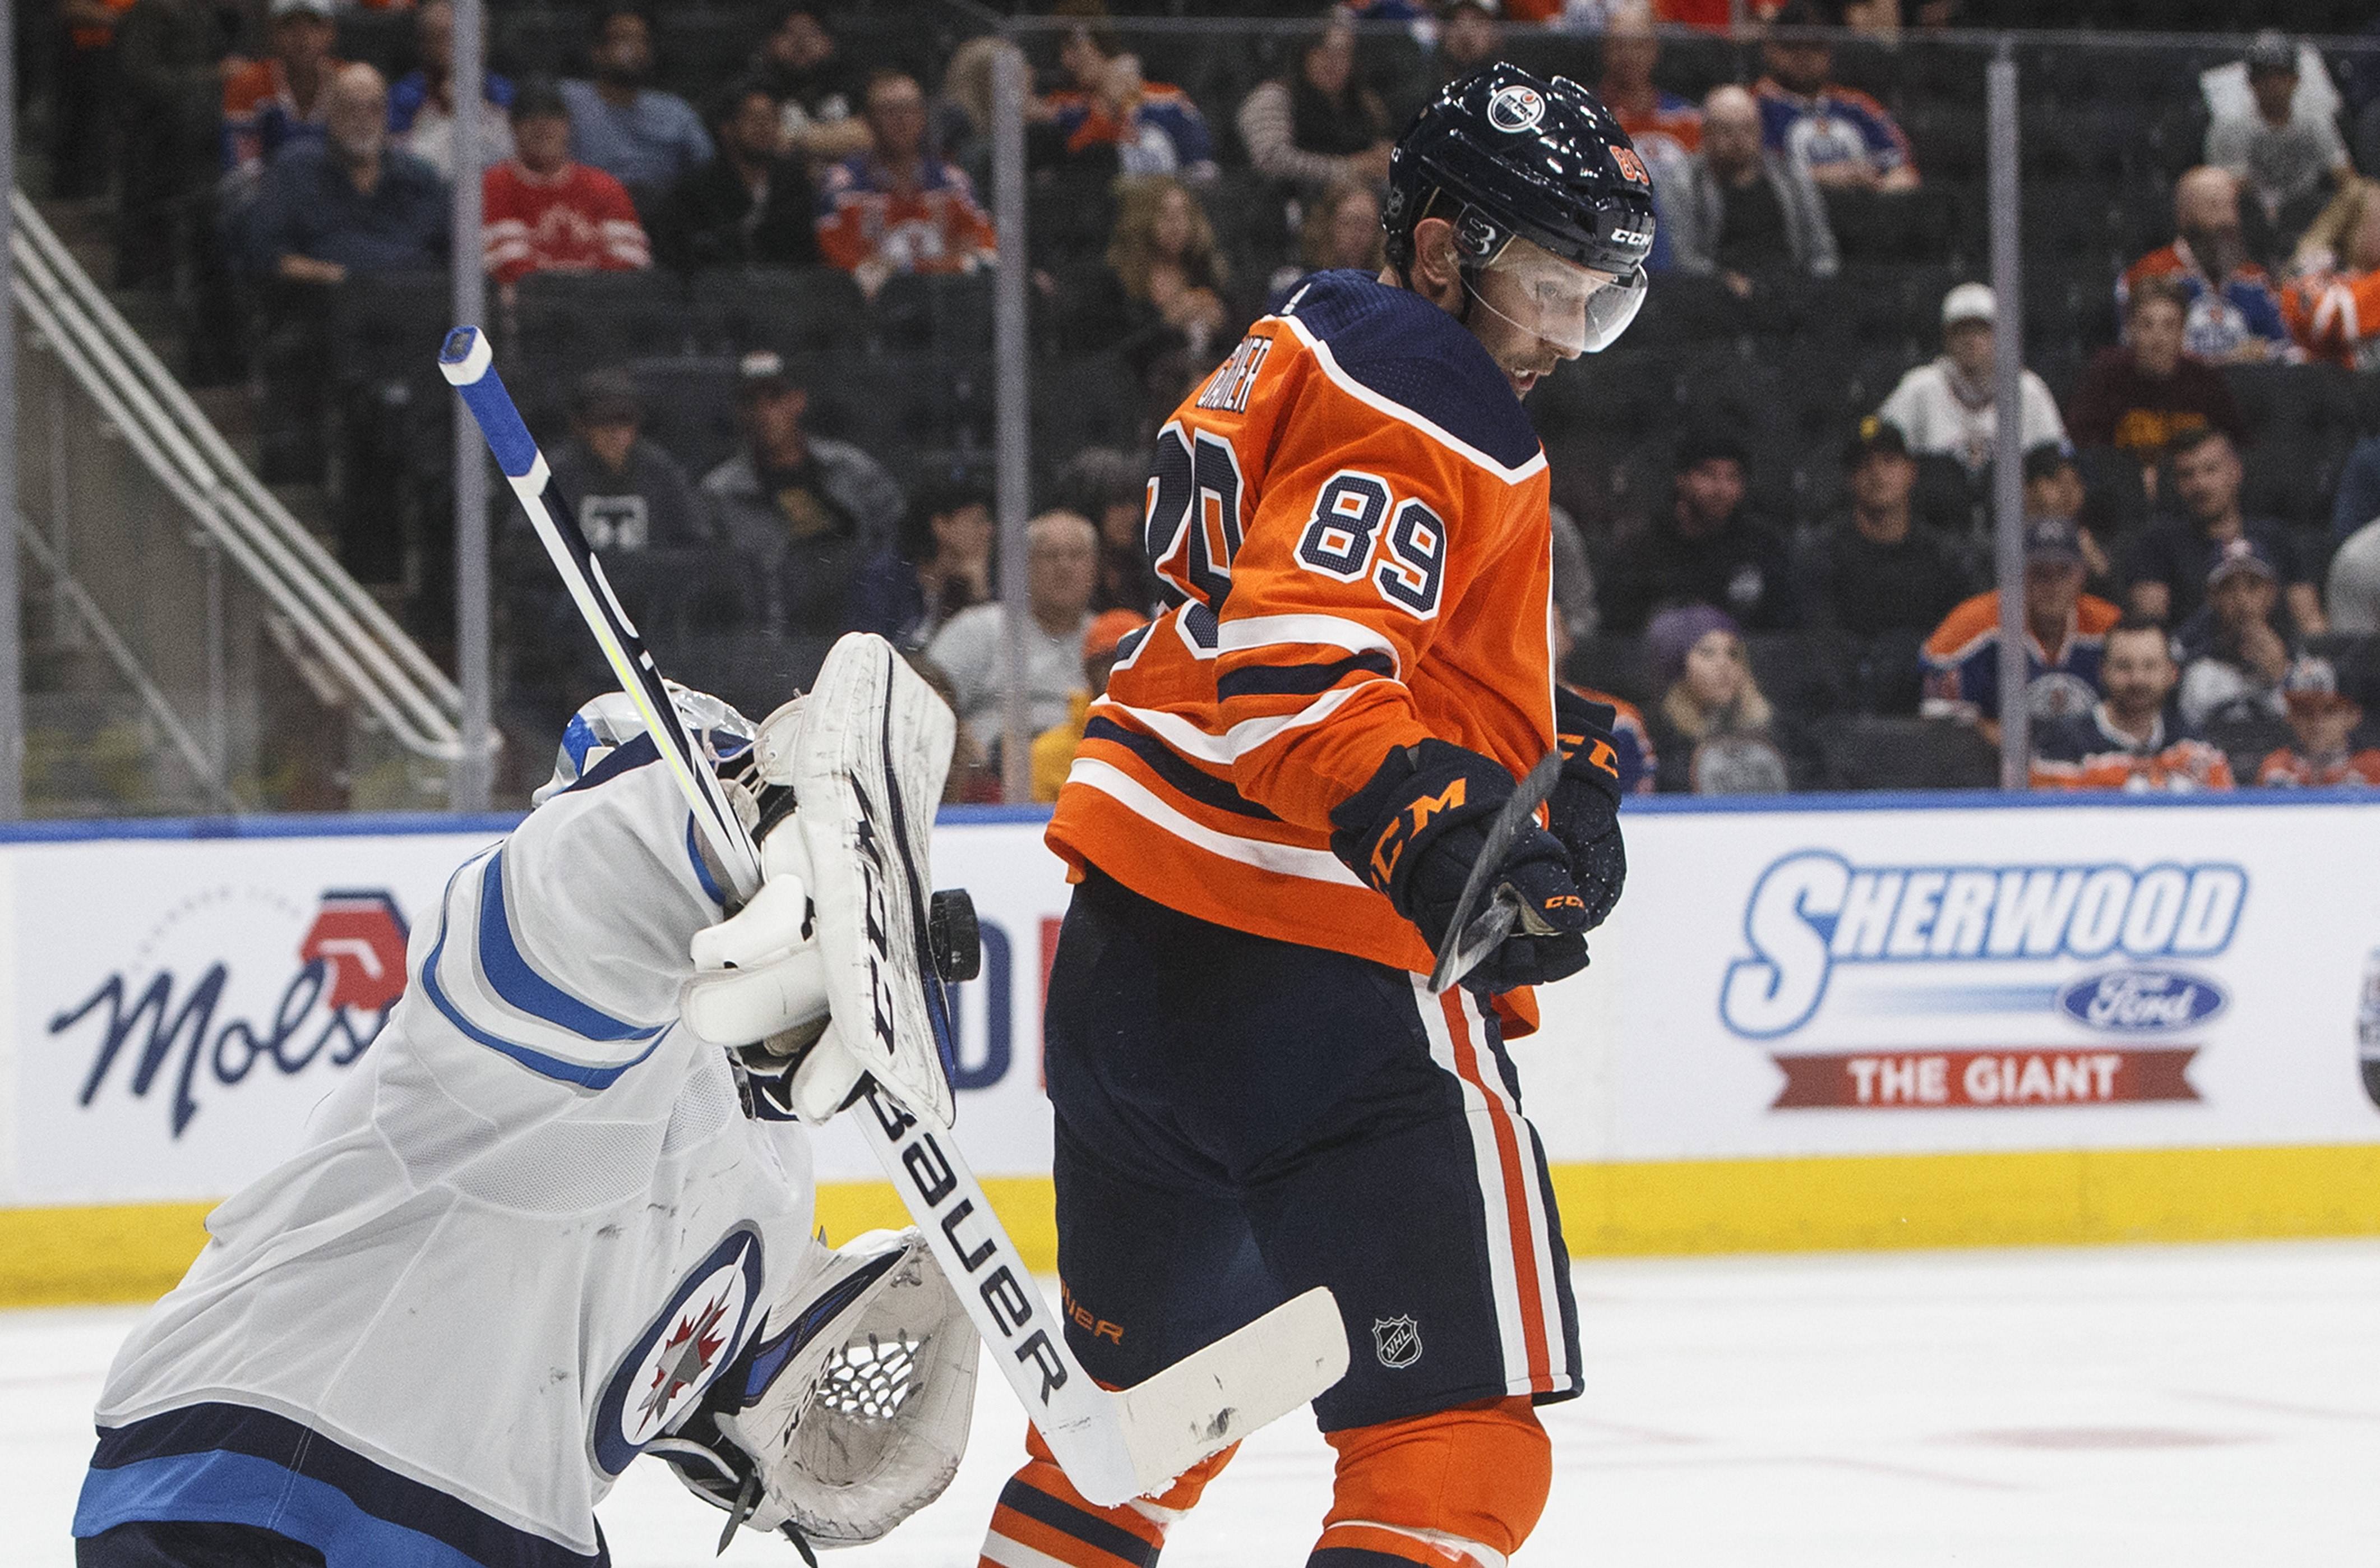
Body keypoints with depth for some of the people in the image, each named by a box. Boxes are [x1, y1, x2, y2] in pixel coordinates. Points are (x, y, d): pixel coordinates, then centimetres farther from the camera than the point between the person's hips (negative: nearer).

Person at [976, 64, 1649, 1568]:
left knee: (1143, 1391, 24)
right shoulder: (1420, 401, -11)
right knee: (1463, 1438, -12)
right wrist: (1425, 827, -38)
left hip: (1131, 938, 10)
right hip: (1310, 981, -10)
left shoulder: (1305, 354, 21)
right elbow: (1299, 670, -25)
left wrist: (1551, 741, 23)